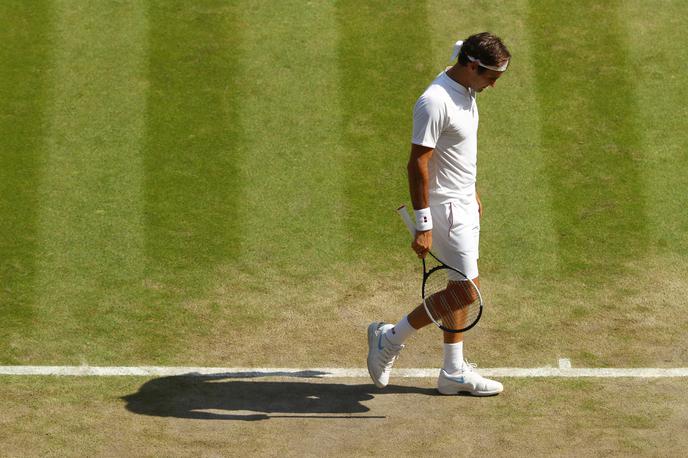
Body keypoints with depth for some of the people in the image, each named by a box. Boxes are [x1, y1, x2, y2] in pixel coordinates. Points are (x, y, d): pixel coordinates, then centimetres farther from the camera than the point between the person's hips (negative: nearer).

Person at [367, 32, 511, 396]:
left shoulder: (464, 91, 6)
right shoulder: (435, 102, -24)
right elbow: (417, 164, -24)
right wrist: (423, 226, -24)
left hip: (463, 205, 10)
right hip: (444, 208, -10)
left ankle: (454, 372, 19)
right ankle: (390, 338, 6)